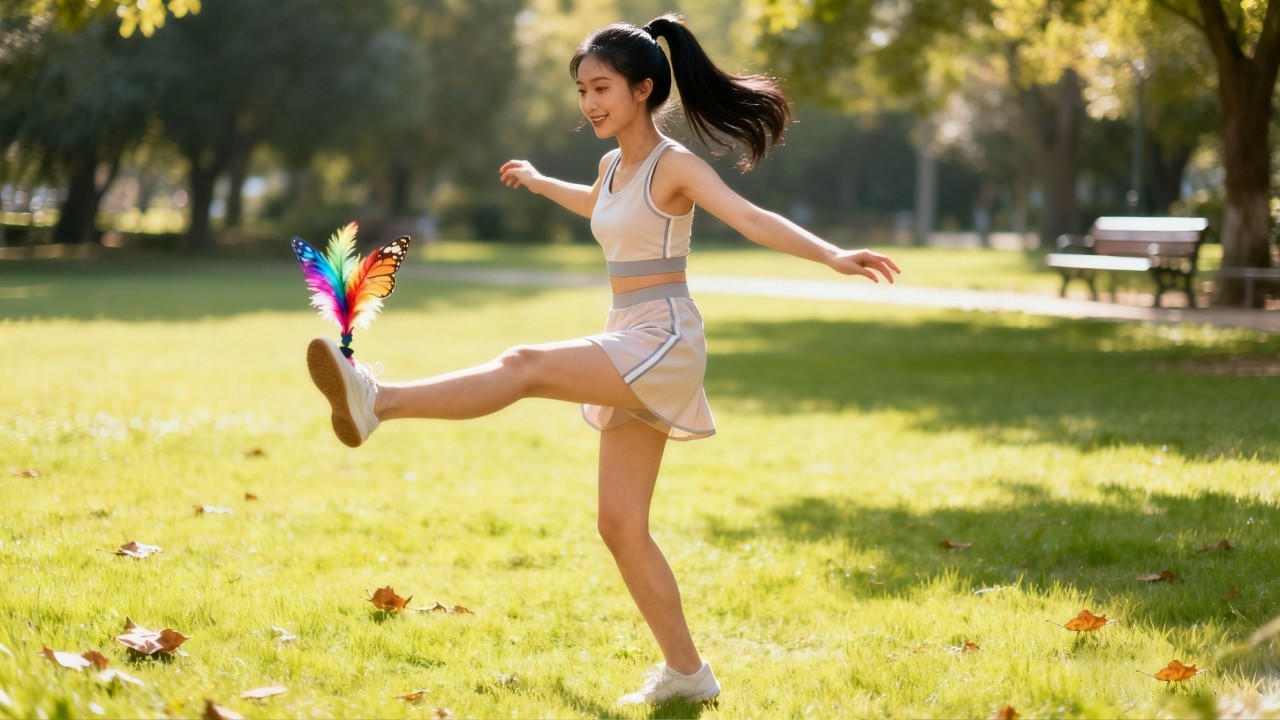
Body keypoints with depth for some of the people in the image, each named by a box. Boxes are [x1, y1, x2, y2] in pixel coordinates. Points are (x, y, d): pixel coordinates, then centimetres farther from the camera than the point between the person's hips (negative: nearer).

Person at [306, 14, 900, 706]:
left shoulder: (673, 165, -9)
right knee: (620, 526, 6)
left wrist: (833, 255, -39)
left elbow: (752, 219, -24)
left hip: (663, 342, -9)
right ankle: (686, 671, 12)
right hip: (630, 354, 9)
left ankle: (378, 401, -42)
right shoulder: (613, 167, 15)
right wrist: (539, 182, 57)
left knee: (524, 365, -28)